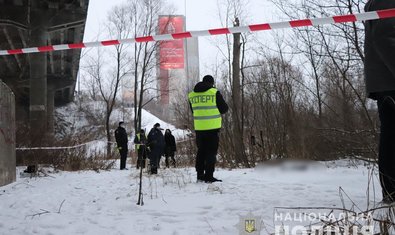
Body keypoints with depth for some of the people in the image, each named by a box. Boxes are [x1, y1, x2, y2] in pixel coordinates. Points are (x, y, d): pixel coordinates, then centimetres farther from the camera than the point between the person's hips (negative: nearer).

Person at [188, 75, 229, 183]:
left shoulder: (192, 94, 8)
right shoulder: (215, 92, -7)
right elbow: (224, 109, -2)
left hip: (198, 127, 5)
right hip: (212, 127, -5)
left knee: (201, 151, 15)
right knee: (211, 152, 0)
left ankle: (200, 175, 17)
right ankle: (209, 176, -4)